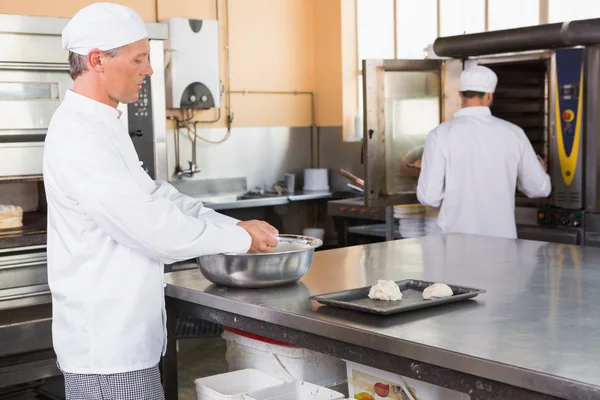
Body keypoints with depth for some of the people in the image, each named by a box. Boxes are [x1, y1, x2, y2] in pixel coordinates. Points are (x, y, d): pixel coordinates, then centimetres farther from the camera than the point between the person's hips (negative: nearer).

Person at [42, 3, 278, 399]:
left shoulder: (100, 125, 12)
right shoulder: (79, 137, -21)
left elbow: (154, 196, 16)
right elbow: (151, 227, -24)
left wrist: (235, 226, 5)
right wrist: (241, 237, -12)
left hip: (123, 335, 10)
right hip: (107, 347, -10)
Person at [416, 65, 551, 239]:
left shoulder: (441, 135, -10)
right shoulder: (513, 133, -1)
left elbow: (429, 196, -11)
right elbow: (539, 188, 8)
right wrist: (541, 171, 32)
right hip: (501, 236, 2)